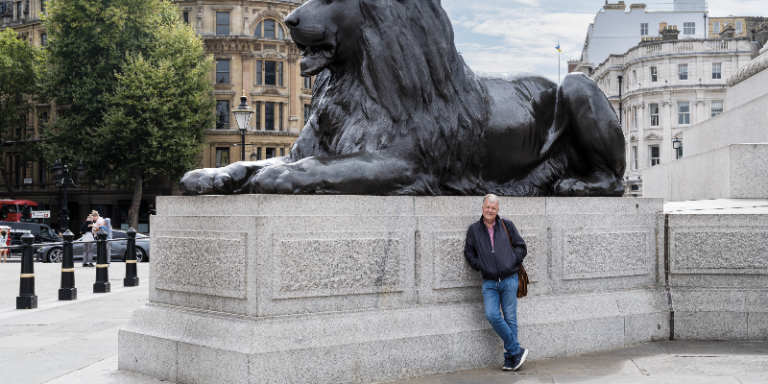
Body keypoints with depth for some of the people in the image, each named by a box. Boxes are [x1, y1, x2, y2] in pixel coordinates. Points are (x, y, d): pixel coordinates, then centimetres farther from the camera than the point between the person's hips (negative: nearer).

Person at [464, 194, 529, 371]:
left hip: (509, 280, -1)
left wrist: (513, 262, -2)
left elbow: (521, 247, 10)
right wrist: (479, 266, 3)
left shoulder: (507, 226, 6)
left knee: (510, 318, 0)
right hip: (489, 282, 1)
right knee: (492, 315, -15)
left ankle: (510, 358, 8)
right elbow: (469, 252, 15)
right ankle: (517, 351, -4)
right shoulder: (474, 229, 8)